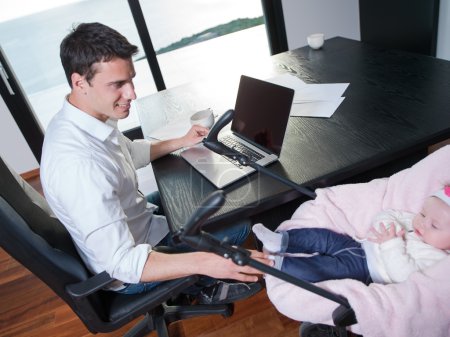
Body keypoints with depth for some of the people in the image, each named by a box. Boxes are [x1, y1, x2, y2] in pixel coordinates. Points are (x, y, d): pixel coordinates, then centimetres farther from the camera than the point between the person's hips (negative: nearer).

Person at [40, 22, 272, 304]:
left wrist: (181, 142, 4)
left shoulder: (79, 120, -9)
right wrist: (204, 262, -46)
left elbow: (130, 153, 11)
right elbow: (122, 262, -37)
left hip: (130, 222, 8)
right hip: (129, 271, -8)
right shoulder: (77, 164, -40)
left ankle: (200, 281, 35)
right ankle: (206, 287, 26)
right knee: (239, 227, -2)